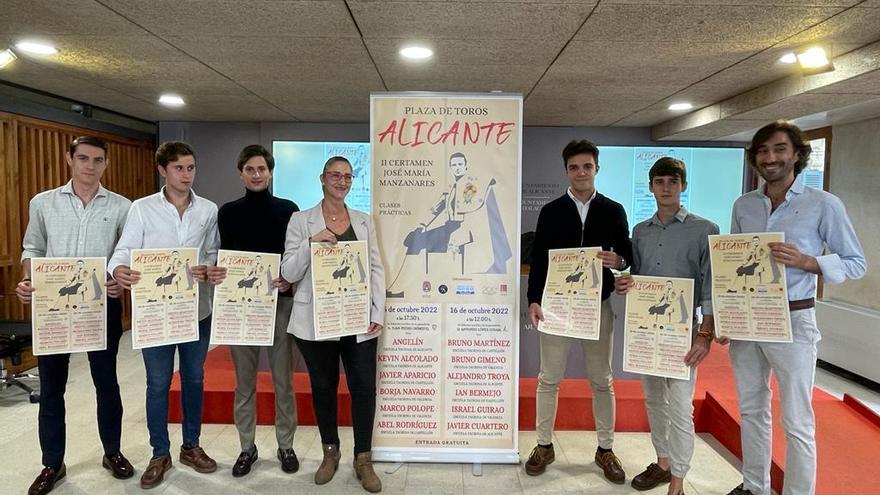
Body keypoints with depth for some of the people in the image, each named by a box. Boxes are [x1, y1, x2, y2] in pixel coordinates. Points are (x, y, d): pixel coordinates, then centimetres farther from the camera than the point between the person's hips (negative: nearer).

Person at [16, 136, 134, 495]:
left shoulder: (121, 207, 0)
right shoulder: (43, 203, 3)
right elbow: (33, 249, 9)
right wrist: (27, 282, -8)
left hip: (102, 304, -1)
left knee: (106, 381, 11)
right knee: (51, 385, 9)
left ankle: (113, 452, 27)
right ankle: (52, 464, 25)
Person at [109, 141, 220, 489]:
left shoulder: (209, 210, 4)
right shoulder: (142, 208, -2)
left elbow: (214, 254, 6)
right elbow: (124, 250, -8)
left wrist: (207, 269, -16)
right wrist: (119, 270, -30)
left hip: (197, 308, 2)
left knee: (194, 379, 13)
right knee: (158, 383, 7)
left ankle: (191, 446, 30)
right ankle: (160, 454, 23)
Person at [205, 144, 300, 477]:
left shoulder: (288, 209, 2)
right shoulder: (227, 212, 6)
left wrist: (290, 280, -18)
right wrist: (213, 274, -12)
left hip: (280, 303, -1)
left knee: (282, 380, 7)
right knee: (244, 381, 10)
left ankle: (286, 445, 22)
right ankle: (247, 447, 25)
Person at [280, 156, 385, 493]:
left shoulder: (364, 221, 8)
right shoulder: (301, 220, 2)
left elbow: (376, 269, 6)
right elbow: (289, 273, -3)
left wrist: (378, 313, -4)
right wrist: (310, 243, -18)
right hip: (316, 320, -1)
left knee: (364, 387, 1)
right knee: (323, 386, 12)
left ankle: (363, 459, 17)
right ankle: (330, 452, 31)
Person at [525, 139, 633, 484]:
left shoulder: (613, 211, 6)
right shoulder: (551, 211, 3)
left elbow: (629, 255, 9)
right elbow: (538, 260, 0)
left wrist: (619, 261, -16)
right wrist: (534, 300, -10)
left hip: (598, 306, 1)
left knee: (601, 380, 11)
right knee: (549, 378, 7)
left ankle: (605, 449, 25)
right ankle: (544, 445, 22)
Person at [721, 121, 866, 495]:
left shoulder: (824, 204, -6)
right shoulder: (743, 205, 7)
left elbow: (856, 263, -3)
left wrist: (805, 262, -20)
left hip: (792, 322, -4)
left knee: (797, 423, 4)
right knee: (751, 411, 17)